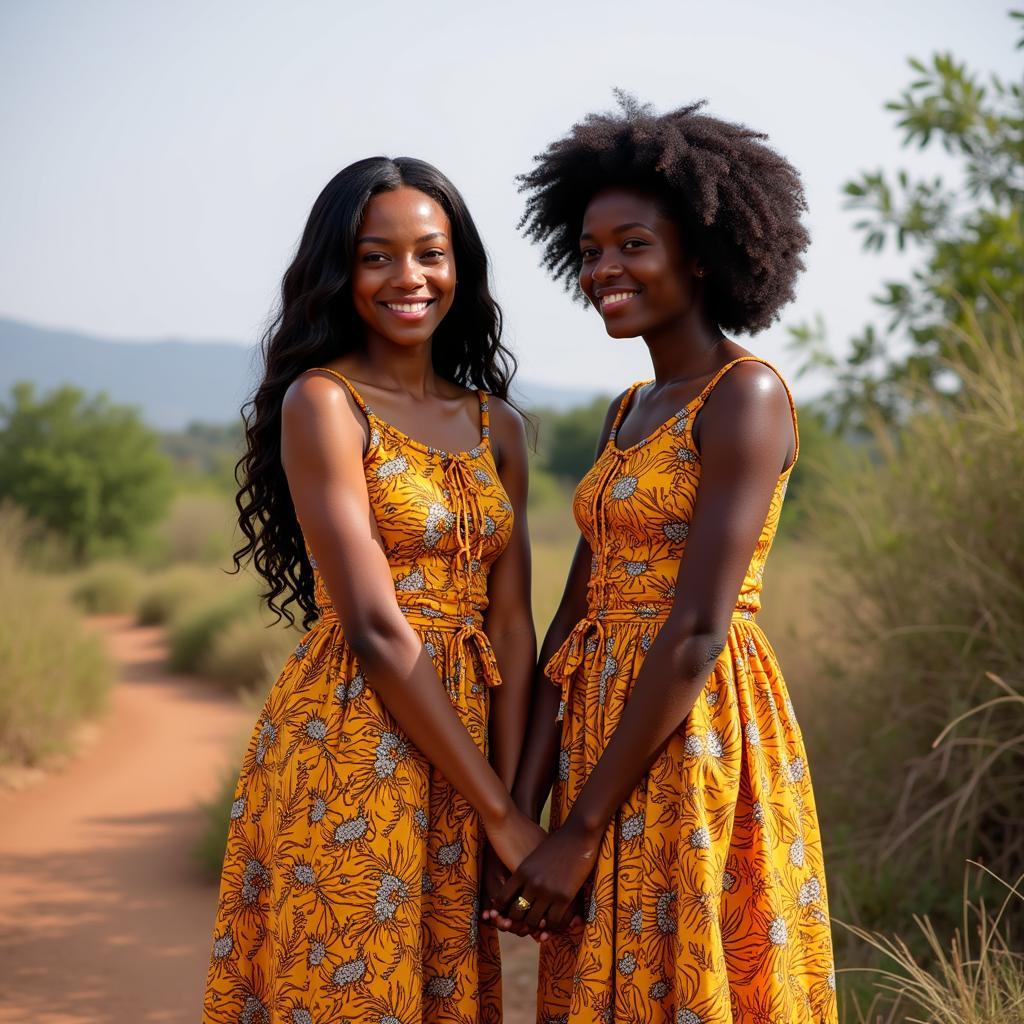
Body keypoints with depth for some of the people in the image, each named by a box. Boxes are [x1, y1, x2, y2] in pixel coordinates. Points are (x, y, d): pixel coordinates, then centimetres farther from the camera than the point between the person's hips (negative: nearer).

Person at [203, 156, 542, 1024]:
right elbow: (375, 629, -15)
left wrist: (508, 803, -6)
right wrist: (500, 812, -14)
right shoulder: (322, 401, -9)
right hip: (349, 752, -6)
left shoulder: (498, 425, 10)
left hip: (460, 746, 6)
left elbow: (512, 625, 5)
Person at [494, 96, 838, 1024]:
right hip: (609, 735, 8)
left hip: (697, 747, -8)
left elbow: (698, 633, -19)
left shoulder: (746, 395, -13)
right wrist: (524, 811, 0)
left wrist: (579, 835, -18)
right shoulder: (629, 413, 13)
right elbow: (573, 623, 10)